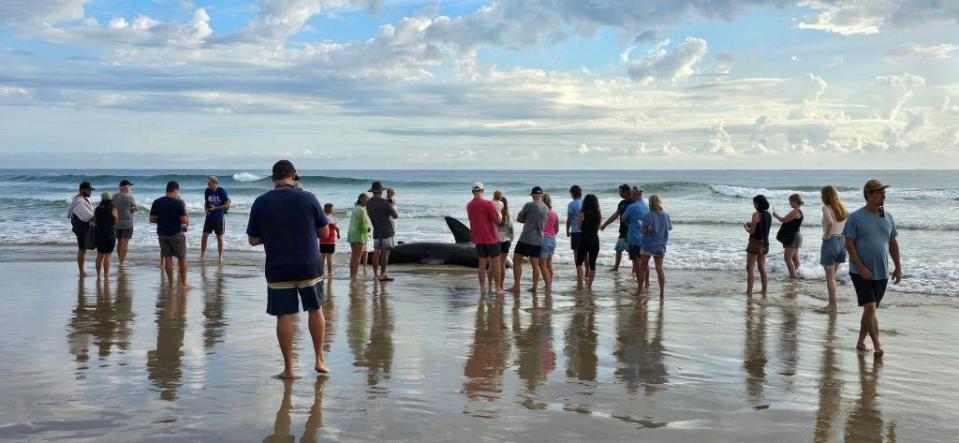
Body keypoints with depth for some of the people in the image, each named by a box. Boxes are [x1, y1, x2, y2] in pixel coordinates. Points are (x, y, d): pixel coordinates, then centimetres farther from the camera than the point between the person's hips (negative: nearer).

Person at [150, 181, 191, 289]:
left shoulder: (157, 202, 2)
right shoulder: (178, 202, -13)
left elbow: (152, 220, 4)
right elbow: (184, 220, -17)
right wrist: (187, 221, 5)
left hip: (162, 234, 4)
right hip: (176, 233, -4)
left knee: (167, 258, 9)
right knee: (182, 258, 7)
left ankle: (171, 283, 11)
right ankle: (183, 283, 7)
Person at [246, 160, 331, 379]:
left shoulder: (260, 203, -4)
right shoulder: (308, 198, -7)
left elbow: (253, 240, 2)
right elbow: (325, 232, 0)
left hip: (278, 270, 0)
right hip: (309, 266, 0)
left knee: (284, 316, 6)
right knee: (316, 310, 16)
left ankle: (288, 368, 9)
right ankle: (319, 360, 21)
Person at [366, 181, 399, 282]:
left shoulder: (368, 203, 6)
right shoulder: (384, 202, -14)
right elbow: (395, 216, -9)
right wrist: (393, 210, 12)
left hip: (376, 231, 6)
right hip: (387, 231, -6)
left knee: (376, 252, 8)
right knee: (385, 252, -5)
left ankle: (375, 274, 9)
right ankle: (382, 275, -6)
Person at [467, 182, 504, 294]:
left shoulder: (469, 206, 5)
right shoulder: (488, 204, -15)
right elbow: (498, 221, -13)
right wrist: (500, 215, 6)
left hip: (478, 239, 5)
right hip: (491, 238, -5)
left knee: (482, 263, 9)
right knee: (495, 264, 4)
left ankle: (482, 288, 7)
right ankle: (498, 288, 7)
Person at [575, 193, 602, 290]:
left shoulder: (582, 214, -10)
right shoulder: (598, 214, 2)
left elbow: (579, 226, -1)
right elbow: (598, 228, 9)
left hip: (584, 239, -3)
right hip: (595, 239, 3)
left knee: (579, 262, 10)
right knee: (592, 263, 8)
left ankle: (580, 282, -3)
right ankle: (590, 285, 8)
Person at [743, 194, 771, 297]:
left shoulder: (756, 214, -15)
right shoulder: (768, 215, 8)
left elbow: (752, 231, -15)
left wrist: (745, 226, 4)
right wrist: (751, 225, 17)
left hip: (755, 243, -8)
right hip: (764, 244, 8)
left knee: (749, 269, -3)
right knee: (762, 269, 15)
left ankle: (749, 292, -7)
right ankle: (764, 292, 17)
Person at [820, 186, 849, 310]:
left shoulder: (826, 208, -12)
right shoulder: (842, 208, 9)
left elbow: (830, 222, -29)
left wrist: (827, 235, -15)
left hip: (830, 242, -7)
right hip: (842, 242, 7)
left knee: (830, 276, 2)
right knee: (832, 275, 19)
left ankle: (833, 305, 4)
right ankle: (832, 303, 22)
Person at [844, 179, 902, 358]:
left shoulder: (888, 217, 9)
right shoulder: (855, 217, -8)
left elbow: (893, 243, 15)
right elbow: (849, 243, -11)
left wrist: (898, 267, 11)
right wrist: (860, 267, -17)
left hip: (882, 273, 5)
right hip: (862, 272, -5)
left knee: (871, 309, 11)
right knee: (870, 307, -12)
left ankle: (861, 342, 22)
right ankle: (877, 345, -10)